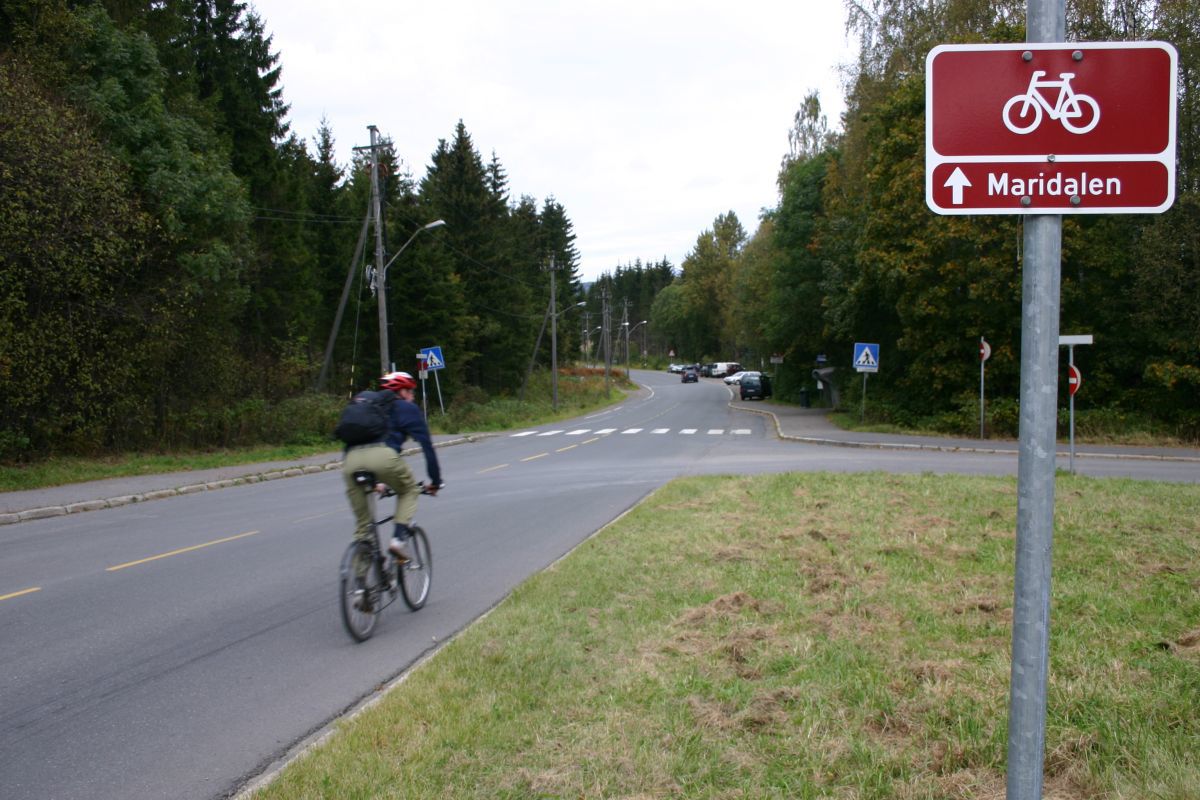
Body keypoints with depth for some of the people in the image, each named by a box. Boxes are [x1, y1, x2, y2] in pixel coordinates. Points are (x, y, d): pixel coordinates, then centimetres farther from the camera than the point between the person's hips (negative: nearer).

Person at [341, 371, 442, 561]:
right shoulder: (408, 408, 23)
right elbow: (426, 445, 16)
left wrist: (375, 481, 52)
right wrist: (435, 480, 22)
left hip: (351, 459, 4)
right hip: (383, 455, -4)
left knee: (362, 523, 15)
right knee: (408, 490, 25)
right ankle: (399, 537, 4)